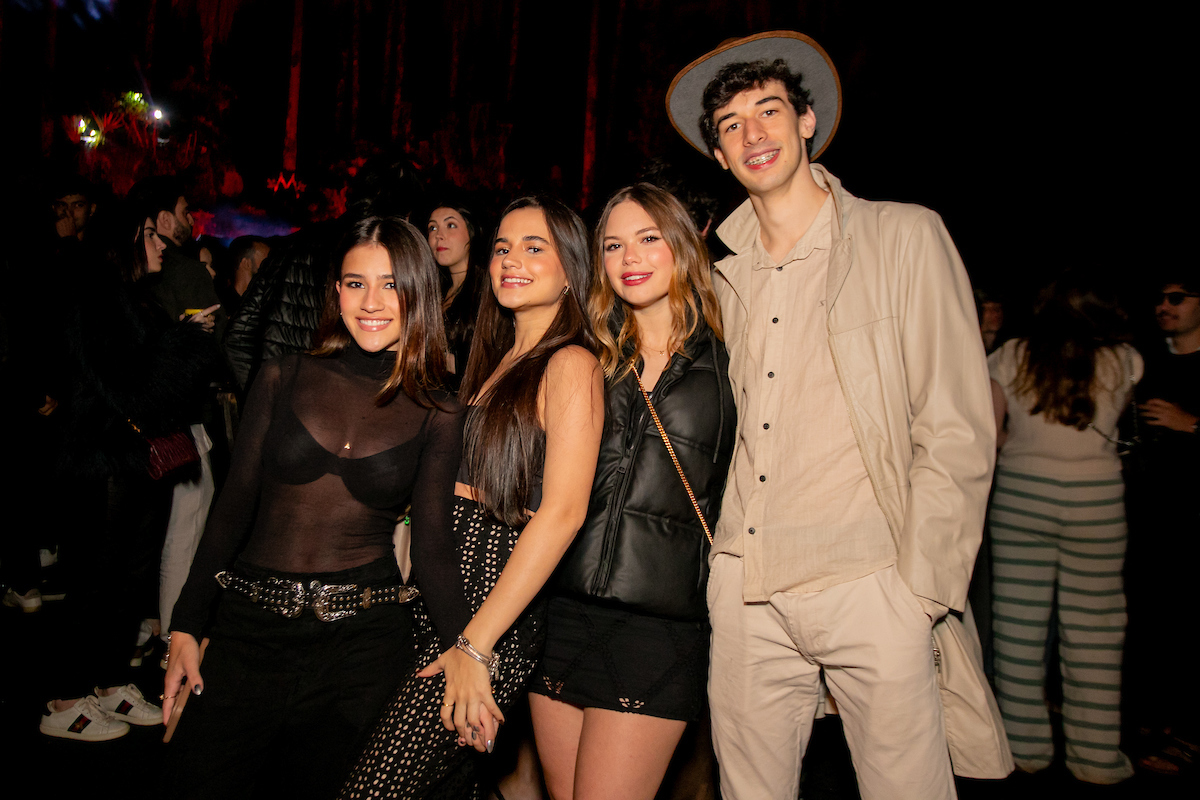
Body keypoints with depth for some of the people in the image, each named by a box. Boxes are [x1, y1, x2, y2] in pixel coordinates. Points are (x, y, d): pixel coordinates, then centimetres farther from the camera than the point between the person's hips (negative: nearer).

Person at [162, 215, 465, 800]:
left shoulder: (436, 416, 0)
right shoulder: (285, 379, 2)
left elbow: (432, 548, 1)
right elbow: (233, 506, 4)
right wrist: (185, 627, 1)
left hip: (363, 642, -1)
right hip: (249, 627, 1)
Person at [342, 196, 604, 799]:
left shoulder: (570, 364, -9)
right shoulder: (495, 359, 16)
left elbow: (562, 513, -18)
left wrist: (475, 643, -18)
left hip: (497, 605, -7)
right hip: (438, 591, 7)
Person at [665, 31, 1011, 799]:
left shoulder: (904, 236, -1)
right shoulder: (723, 273, 11)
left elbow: (959, 432, -5)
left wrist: (920, 589, -10)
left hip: (870, 586, -4)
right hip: (744, 588, 4)